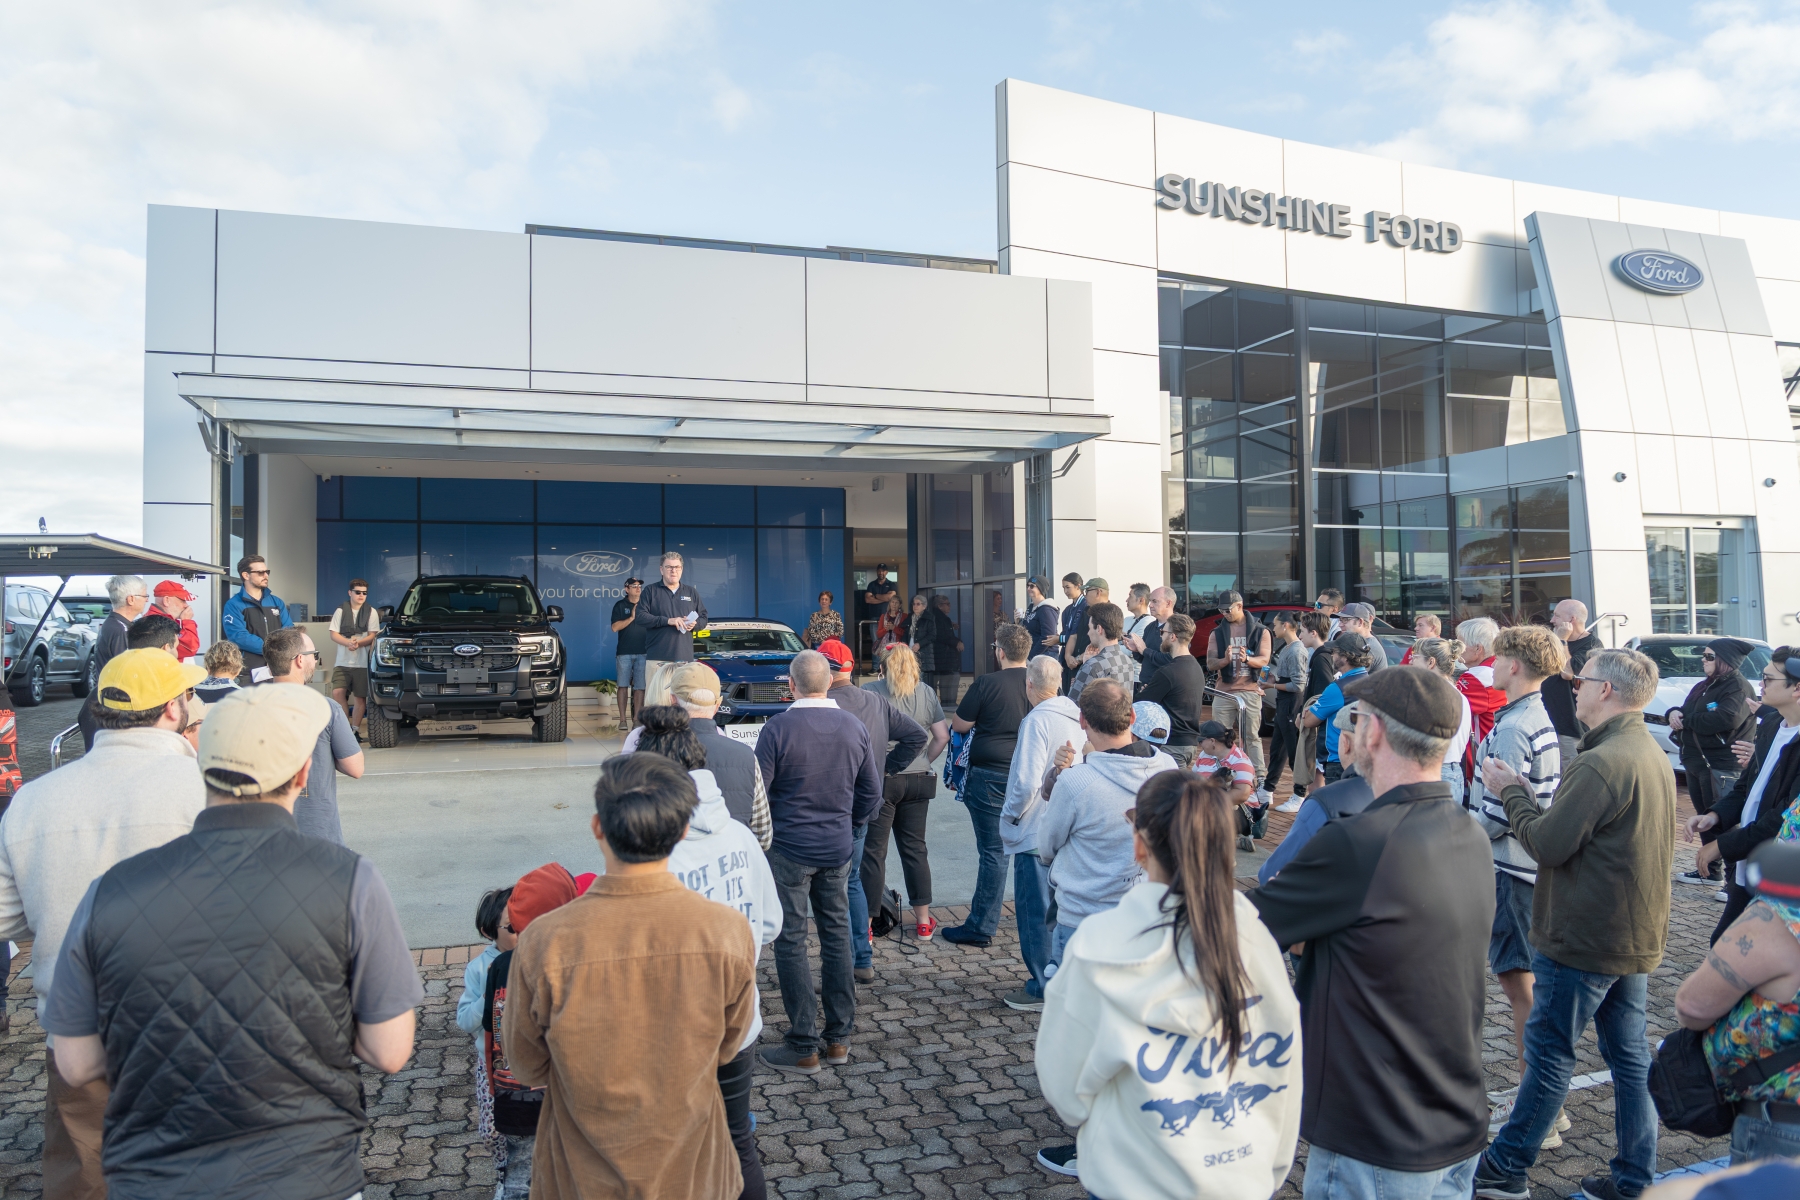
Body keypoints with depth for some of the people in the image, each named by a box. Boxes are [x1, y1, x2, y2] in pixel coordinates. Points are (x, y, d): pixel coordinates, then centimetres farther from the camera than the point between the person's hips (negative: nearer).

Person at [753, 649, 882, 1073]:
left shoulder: (778, 728, -14)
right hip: (838, 849, 5)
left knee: (791, 943, 4)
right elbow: (872, 793, 8)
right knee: (836, 936, 13)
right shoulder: (854, 727, 0)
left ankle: (803, 1047, 8)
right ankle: (839, 1038, 21)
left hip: (789, 848, -4)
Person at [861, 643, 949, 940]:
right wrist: (923, 762, 12)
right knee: (915, 848, 14)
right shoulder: (926, 693, 3)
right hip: (917, 781, 4)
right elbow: (942, 736, 2)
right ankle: (923, 922, 21)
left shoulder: (870, 691, -9)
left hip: (880, 780, -4)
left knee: (873, 851, 4)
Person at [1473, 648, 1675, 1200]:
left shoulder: (1601, 763, -23)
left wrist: (1510, 792, -7)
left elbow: (1548, 844, -22)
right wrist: (1529, 796, 9)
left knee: (1549, 1053, 2)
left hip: (1583, 941, -9)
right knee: (1630, 1055, 15)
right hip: (1638, 937, 9)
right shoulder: (1654, 755, 9)